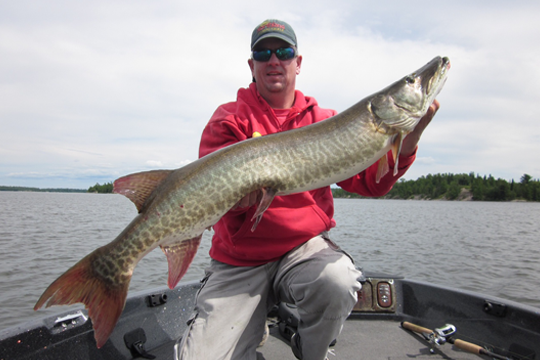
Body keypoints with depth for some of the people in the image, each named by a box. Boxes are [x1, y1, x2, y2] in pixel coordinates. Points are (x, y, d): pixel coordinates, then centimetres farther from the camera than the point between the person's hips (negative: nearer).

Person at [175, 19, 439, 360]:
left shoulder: (325, 120, 6)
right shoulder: (230, 118, 1)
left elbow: (370, 182, -2)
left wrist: (406, 141, -19)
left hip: (306, 247, 2)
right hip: (239, 261, 0)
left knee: (338, 283, -31)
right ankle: (254, 325, 22)